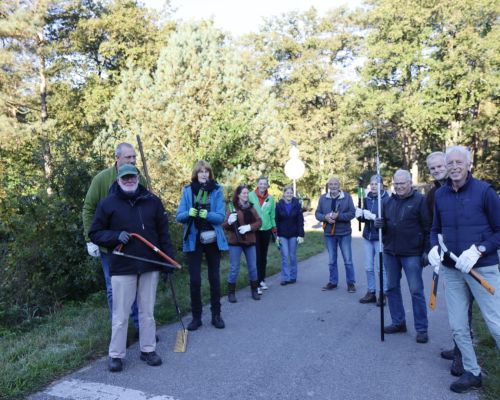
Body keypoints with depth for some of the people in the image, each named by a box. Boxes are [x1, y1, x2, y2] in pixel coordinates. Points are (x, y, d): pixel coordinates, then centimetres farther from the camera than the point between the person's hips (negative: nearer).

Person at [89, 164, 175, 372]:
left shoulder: (152, 201, 6)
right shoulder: (108, 204, 0)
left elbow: (163, 232, 9)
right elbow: (94, 233, 2)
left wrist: (170, 258, 3)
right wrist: (116, 236, -16)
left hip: (150, 265, 2)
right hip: (122, 267, -2)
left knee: (147, 311, 12)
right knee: (121, 314, 4)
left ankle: (148, 349, 25)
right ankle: (116, 355, 18)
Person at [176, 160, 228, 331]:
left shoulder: (217, 190, -4)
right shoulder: (187, 190, 0)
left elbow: (221, 216, -11)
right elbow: (179, 216, -5)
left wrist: (206, 214, -29)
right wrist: (190, 213, -26)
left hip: (213, 240, 0)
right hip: (194, 240, 0)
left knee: (215, 278, 9)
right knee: (194, 280, 2)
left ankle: (216, 315, 22)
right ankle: (196, 317, 16)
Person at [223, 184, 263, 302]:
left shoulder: (251, 207, 9)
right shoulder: (232, 208, -3)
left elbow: (259, 221, 3)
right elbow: (224, 226, -4)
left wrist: (249, 227, -14)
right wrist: (229, 222, -27)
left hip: (250, 241, 4)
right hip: (235, 242, -4)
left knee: (253, 267, 10)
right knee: (234, 268, -1)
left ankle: (254, 291, 23)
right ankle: (231, 293, 9)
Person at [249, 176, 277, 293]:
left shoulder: (270, 198, 4)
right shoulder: (251, 196, -7)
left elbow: (272, 214, 10)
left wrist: (274, 227, 10)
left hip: (266, 229, 4)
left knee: (264, 256, 14)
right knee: (256, 257, -7)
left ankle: (262, 280, 26)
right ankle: (257, 283, -4)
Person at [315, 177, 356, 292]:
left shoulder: (347, 197, -4)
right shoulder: (323, 198, 4)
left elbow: (352, 213, -9)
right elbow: (317, 213, 3)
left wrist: (338, 216, -22)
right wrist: (325, 217, -17)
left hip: (344, 233, -2)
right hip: (329, 233, 3)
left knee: (348, 260, 2)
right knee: (331, 261, 12)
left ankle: (351, 283, 14)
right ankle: (333, 282, 24)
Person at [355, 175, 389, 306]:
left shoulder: (386, 199, -10)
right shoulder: (367, 199, 7)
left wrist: (373, 216, -27)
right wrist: (359, 215, -7)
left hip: (380, 237, -5)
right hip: (367, 236, 5)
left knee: (380, 267, -1)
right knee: (368, 267, 9)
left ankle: (383, 294, 12)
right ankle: (371, 292, 20)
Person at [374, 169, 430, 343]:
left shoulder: (419, 200, -6)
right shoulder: (390, 201, 11)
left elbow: (428, 228, -8)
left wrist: (426, 251, -12)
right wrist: (380, 224, -3)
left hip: (411, 254, -6)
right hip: (390, 252, 6)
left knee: (416, 291, -1)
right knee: (392, 288, 12)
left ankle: (421, 329, 8)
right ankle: (398, 322, 25)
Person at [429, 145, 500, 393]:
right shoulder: (440, 195, 5)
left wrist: (478, 250, -19)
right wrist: (434, 248, -4)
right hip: (451, 270, 4)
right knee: (458, 326, 10)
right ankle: (472, 373, 28)